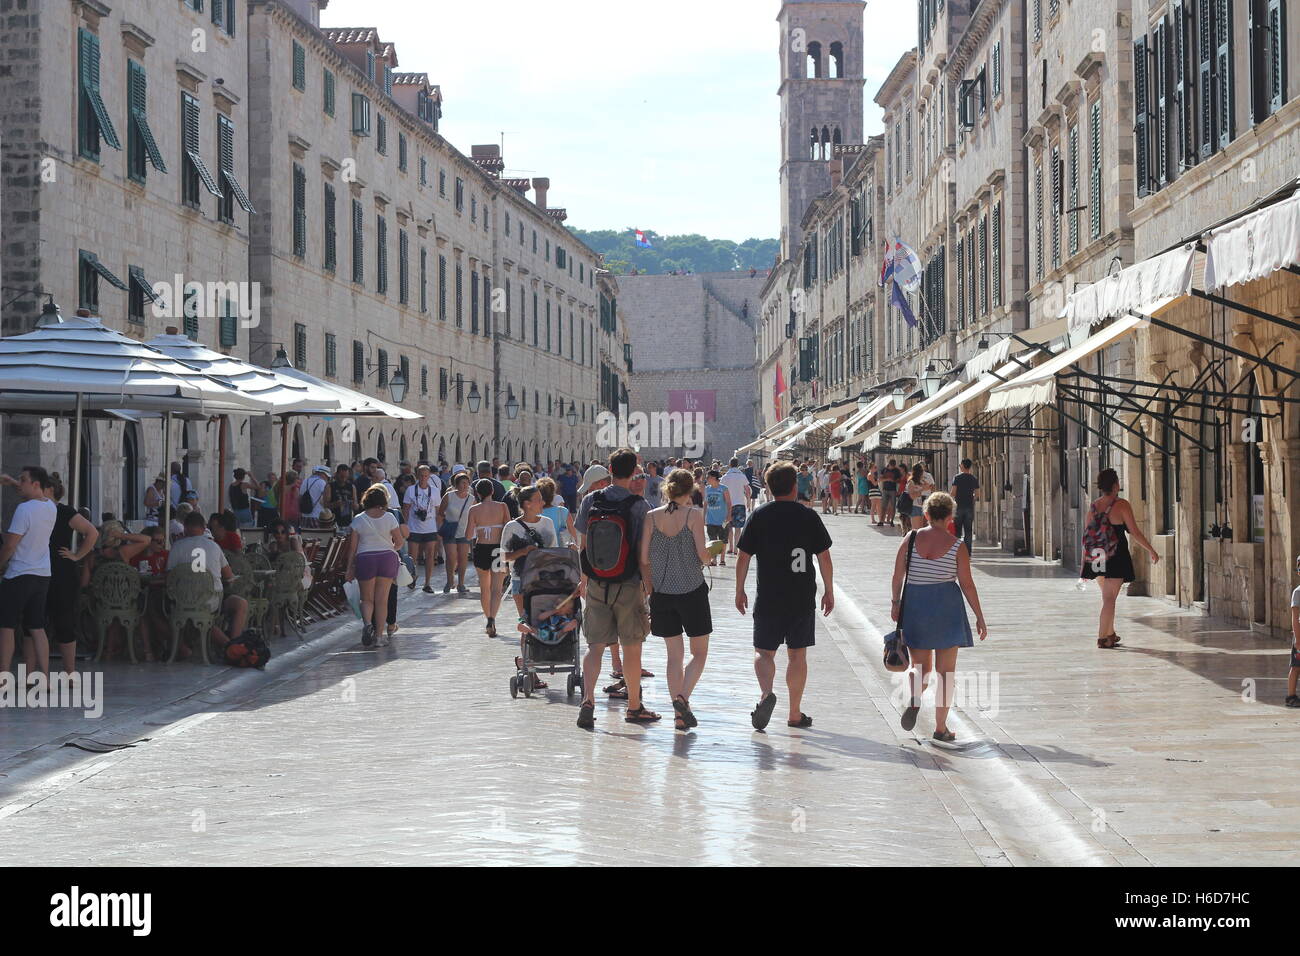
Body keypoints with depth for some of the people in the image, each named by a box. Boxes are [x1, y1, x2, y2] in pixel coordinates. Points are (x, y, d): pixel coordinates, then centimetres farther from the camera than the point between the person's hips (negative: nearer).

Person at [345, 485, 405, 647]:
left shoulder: (358, 520, -2)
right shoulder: (389, 517, -3)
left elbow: (352, 547, -1)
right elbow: (399, 543, 1)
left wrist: (350, 567, 6)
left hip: (365, 559, 0)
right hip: (387, 558, 0)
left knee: (367, 599, 11)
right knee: (382, 600, 6)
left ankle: (367, 623, -16)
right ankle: (379, 635, 6)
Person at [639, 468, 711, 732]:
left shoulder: (652, 517, 1)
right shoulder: (693, 515, -9)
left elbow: (644, 558, 1)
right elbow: (702, 554, -13)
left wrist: (649, 588, 12)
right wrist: (712, 552, 10)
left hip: (662, 593, 3)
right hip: (692, 590, -3)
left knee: (674, 655, 11)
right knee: (699, 652, 9)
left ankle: (679, 715, 9)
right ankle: (682, 697, -14)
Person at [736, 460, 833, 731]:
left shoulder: (759, 516, -3)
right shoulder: (809, 517, -2)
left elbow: (743, 558, -1)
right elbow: (824, 558, 0)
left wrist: (739, 591, 10)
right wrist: (829, 592, 11)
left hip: (768, 598, 0)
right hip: (803, 598, 0)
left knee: (764, 651, 7)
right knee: (797, 654, 9)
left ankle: (765, 693, -21)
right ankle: (795, 714, 13)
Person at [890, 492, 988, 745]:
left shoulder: (911, 539, -2)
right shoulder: (957, 547, -7)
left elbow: (898, 575, 1)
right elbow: (967, 584, -6)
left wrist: (895, 602, 16)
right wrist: (979, 617, 2)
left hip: (914, 606, 2)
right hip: (946, 607, -2)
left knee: (921, 666, 15)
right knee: (945, 671, 6)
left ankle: (914, 699, -19)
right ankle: (940, 728, 4)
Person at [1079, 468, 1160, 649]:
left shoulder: (1094, 507, 6)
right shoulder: (1121, 505, -10)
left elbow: (1087, 535, 7)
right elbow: (1135, 532, -10)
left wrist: (1084, 562, 12)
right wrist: (1151, 551, 1)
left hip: (1098, 558, 6)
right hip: (1116, 558, -5)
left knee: (1108, 596, 20)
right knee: (1109, 598, -4)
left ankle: (1110, 634, 26)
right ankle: (1102, 638, -8)